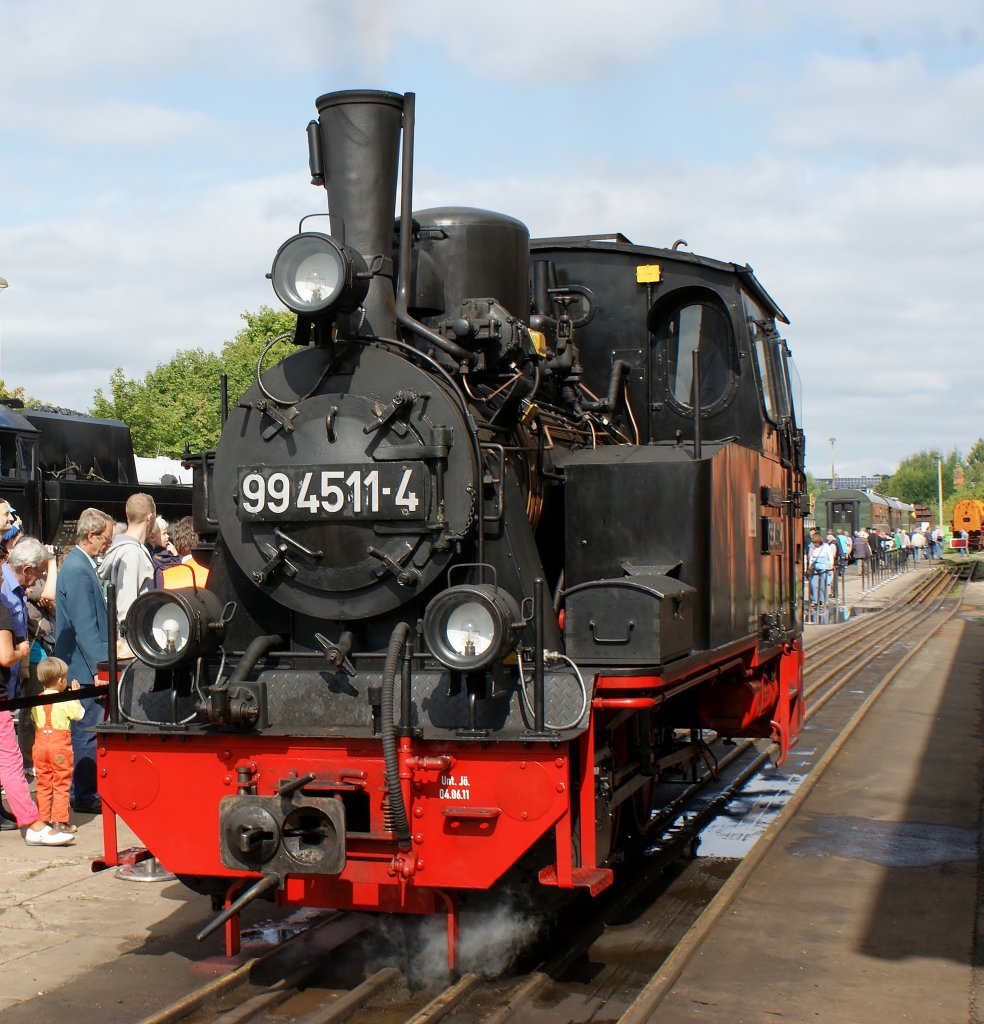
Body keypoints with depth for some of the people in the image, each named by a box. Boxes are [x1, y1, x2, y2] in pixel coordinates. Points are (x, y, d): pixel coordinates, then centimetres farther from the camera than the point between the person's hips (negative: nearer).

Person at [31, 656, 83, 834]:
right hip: (60, 746, -5)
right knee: (61, 785, 2)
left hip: (40, 745, 5)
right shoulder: (65, 701, -11)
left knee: (43, 784, 12)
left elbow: (34, 719, 14)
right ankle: (59, 821, 0)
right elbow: (78, 714, 1)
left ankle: (43, 819, 14)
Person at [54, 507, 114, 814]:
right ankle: (85, 796, 4)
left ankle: (82, 791, 23)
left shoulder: (80, 565, 13)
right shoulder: (78, 570, -19)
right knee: (87, 729, -3)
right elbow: (85, 626, -22)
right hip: (85, 666, -10)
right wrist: (100, 666, -21)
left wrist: (108, 649, 21)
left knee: (85, 729, 15)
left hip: (82, 666, 10)